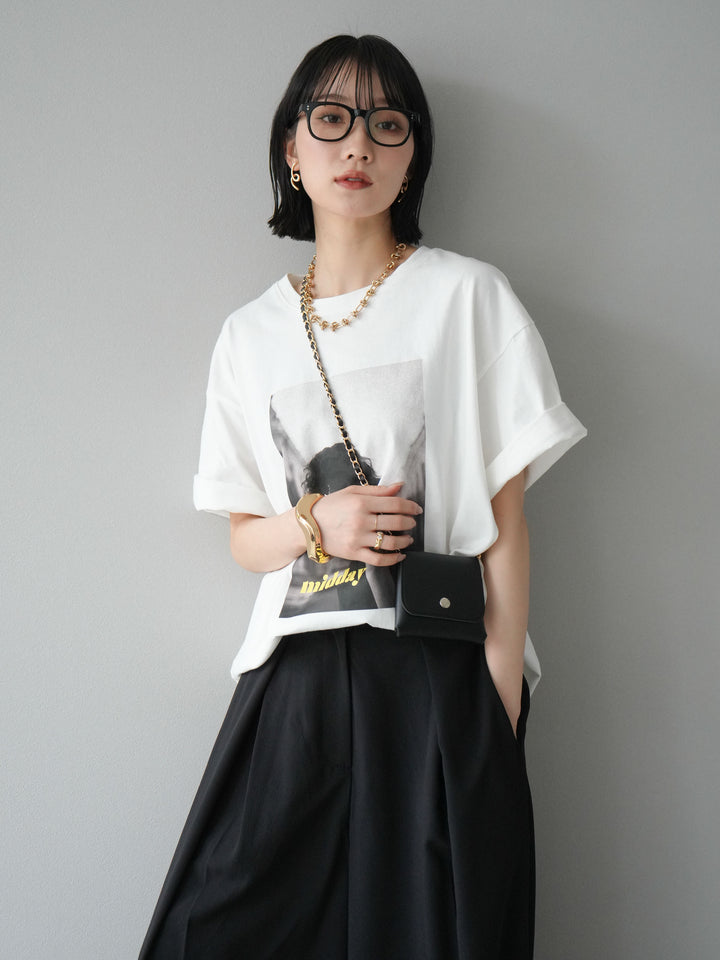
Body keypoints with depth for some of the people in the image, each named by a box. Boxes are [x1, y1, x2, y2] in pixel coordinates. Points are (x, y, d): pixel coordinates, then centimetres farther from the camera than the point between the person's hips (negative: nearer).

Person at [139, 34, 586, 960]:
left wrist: (501, 711, -8)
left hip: (437, 680, -3)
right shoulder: (252, 334, 11)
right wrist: (317, 524, -9)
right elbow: (243, 537, 14)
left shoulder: (466, 295, 1)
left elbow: (504, 518, -2)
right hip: (295, 682, 3)